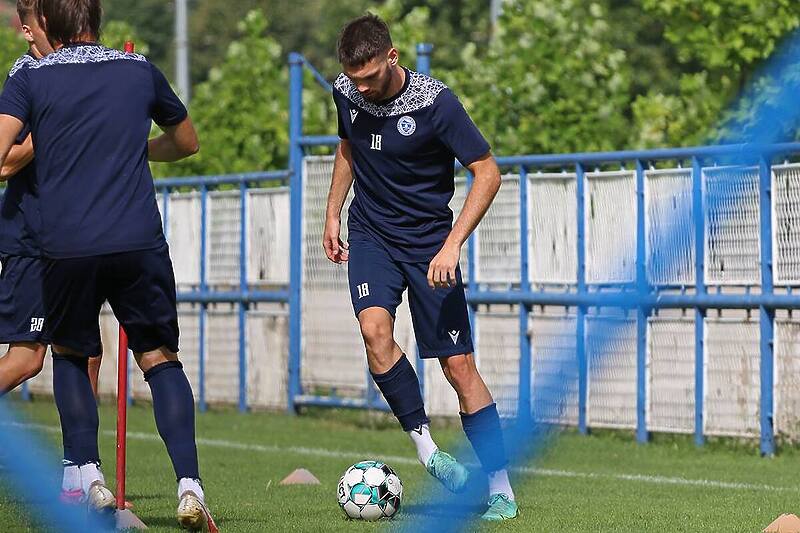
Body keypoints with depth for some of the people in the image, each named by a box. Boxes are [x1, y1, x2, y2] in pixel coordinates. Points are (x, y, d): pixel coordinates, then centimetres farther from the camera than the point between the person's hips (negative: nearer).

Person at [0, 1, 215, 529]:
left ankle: (88, 477, 10)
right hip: (140, 242, 1)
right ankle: (189, 484, -9)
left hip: (66, 247, -1)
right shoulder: (140, 70, 15)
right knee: (161, 358, 8)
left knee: (70, 353, 21)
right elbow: (188, 142, 31)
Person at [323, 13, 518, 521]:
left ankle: (500, 489, 2)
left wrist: (452, 246, -22)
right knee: (374, 328, -26)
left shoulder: (436, 102, -20)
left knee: (459, 365, -5)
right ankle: (426, 447, -15)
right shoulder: (347, 92, -4)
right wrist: (332, 214, 15)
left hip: (429, 242, -3)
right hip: (371, 235, 3)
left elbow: (488, 171, -16)